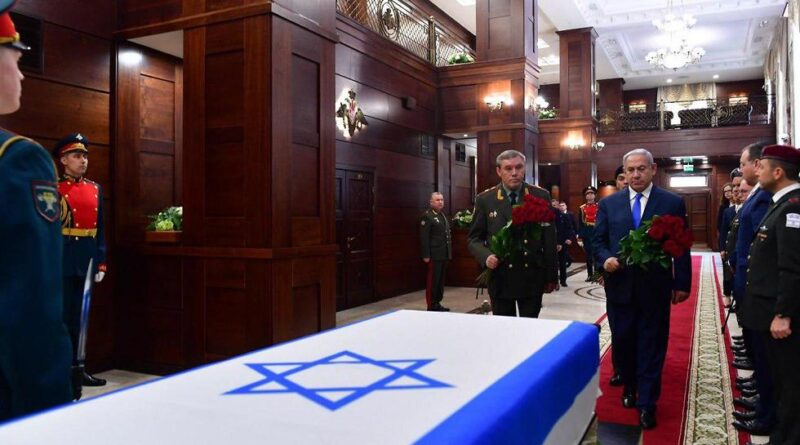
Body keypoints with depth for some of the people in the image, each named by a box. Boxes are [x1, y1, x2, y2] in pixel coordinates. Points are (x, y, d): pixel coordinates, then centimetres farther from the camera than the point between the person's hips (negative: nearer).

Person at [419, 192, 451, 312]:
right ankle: (431, 306, 4)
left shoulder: (443, 215, 18)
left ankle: (437, 304, 20)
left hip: (444, 255, 8)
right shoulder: (427, 216, -8)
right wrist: (426, 255, -19)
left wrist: (449, 252, 14)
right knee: (433, 281, -3)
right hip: (434, 255, -8)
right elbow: (424, 238, -14)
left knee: (441, 280, 12)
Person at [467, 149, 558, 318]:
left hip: (532, 277, 0)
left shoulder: (541, 196, 2)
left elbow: (549, 239, 4)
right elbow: (474, 238, 5)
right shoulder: (485, 199, 1)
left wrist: (551, 276, 4)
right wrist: (486, 256, -16)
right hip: (500, 278, 0)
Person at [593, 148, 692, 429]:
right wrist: (605, 259, -14)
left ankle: (646, 403, 17)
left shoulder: (673, 203, 0)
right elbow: (599, 241, 7)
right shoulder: (609, 204, 5)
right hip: (619, 285, 2)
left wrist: (682, 283, 0)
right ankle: (629, 387, 35)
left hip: (655, 288, -2)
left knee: (652, 346, 6)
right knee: (623, 342, 13)